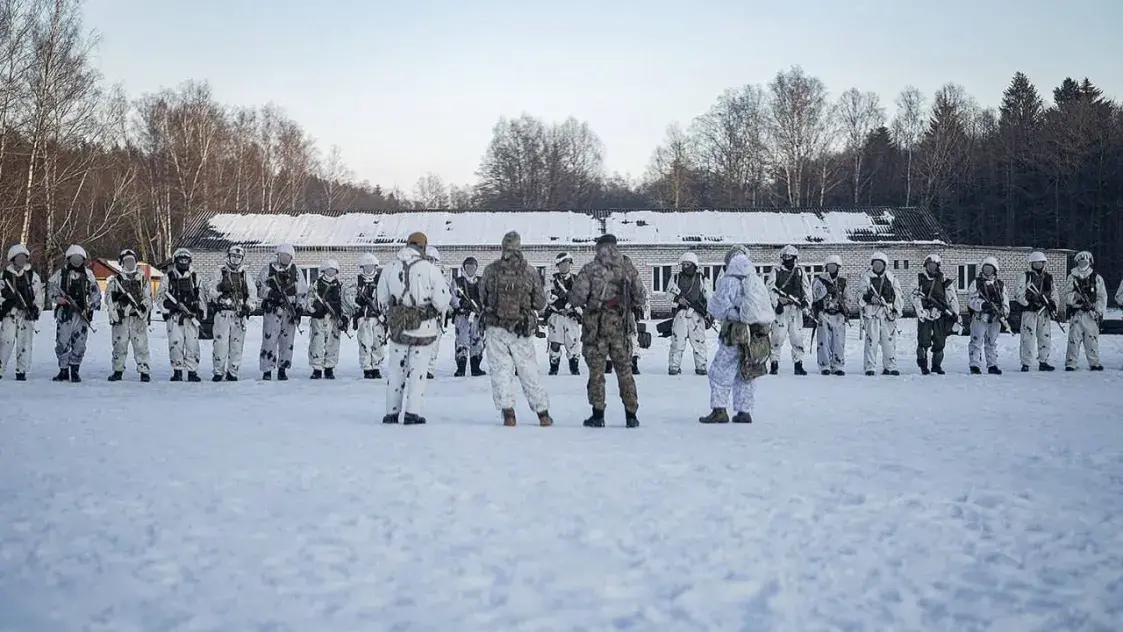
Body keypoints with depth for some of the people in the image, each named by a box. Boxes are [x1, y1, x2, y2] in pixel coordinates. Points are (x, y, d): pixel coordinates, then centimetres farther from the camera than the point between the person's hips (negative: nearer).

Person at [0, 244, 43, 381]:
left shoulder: (33, 276, 9)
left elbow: (38, 294, 9)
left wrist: (37, 309, 0)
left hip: (27, 314, 0)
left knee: (25, 342, -2)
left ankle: (21, 371, 4)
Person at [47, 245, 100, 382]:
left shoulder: (88, 274, 10)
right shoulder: (61, 273, 8)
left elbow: (96, 292, 11)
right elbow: (50, 288, 10)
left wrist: (91, 306, -2)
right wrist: (57, 298, -9)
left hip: (82, 314, 1)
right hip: (64, 313, -1)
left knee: (79, 343, 0)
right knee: (62, 342, -3)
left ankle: (75, 371, 11)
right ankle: (63, 370, 8)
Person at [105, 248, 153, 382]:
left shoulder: (143, 279, 14)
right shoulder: (115, 280, 11)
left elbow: (148, 297, 14)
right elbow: (109, 298, 6)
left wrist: (145, 306, -5)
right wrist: (114, 313, -5)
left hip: (138, 317, 0)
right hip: (121, 317, 0)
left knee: (141, 345, -6)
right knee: (119, 345, 1)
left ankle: (144, 371, -3)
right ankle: (118, 370, 11)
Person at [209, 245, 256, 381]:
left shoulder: (245, 275, 15)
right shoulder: (220, 272, 8)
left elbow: (253, 293, 10)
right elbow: (210, 289, 0)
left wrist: (249, 306, -5)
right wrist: (219, 297, -19)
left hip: (240, 314, 3)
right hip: (223, 312, -3)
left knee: (237, 344, 3)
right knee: (220, 342, -9)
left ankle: (232, 372, 11)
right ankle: (218, 372, -2)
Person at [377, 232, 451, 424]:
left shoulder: (390, 268, 0)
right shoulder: (430, 269, -12)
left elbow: (382, 301, 8)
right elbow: (442, 300, -11)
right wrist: (439, 311, 11)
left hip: (398, 327, 3)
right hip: (424, 328, -3)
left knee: (396, 369, 13)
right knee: (418, 371, 4)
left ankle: (392, 412, 17)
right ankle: (412, 413, 4)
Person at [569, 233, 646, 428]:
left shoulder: (590, 269, -5)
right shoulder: (628, 268, 3)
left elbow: (577, 296, -11)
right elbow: (641, 296, 2)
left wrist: (577, 302, 12)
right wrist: (636, 307, 23)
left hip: (597, 325, -2)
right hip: (621, 325, 3)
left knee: (596, 369, 5)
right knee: (624, 369, 11)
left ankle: (598, 414, 2)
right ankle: (631, 414, 10)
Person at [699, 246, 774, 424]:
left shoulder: (728, 281, -8)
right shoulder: (758, 282, 11)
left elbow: (718, 307, -7)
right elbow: (769, 309, 16)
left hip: (736, 334, -6)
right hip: (759, 334, 6)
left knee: (720, 372, 1)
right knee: (747, 375, 13)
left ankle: (719, 410, -4)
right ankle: (744, 411, 12)